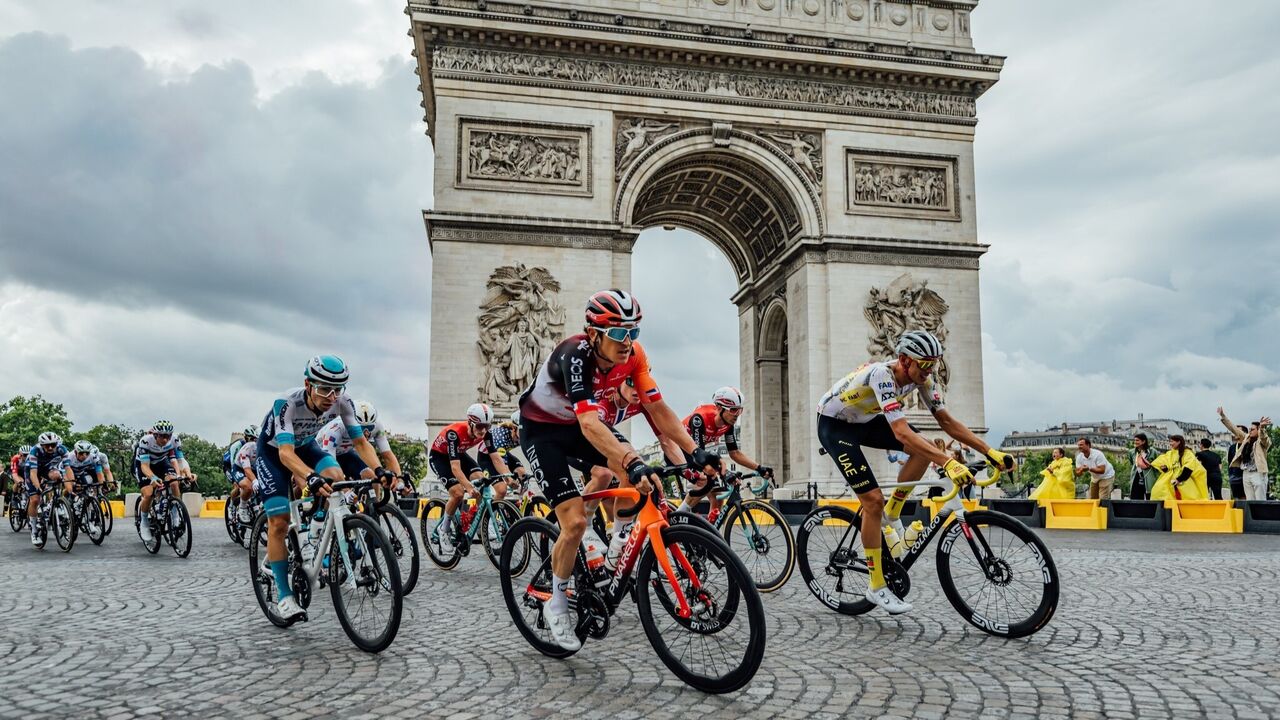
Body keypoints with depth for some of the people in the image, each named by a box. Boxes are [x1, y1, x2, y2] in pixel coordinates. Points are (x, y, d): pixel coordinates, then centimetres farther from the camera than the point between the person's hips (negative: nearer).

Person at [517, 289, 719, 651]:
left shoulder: (633, 354, -17)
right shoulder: (575, 355, -36)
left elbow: (657, 408, -15)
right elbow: (589, 424, -47)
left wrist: (695, 451, -25)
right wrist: (634, 463, -59)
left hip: (579, 423, 5)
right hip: (541, 430, -5)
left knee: (637, 472, -24)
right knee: (576, 522, -15)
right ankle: (557, 604, 8)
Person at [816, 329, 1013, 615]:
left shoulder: (922, 378, -12)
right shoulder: (882, 375, -35)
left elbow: (947, 421, -7)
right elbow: (901, 433, -45)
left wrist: (990, 451, -15)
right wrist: (948, 463, -53)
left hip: (864, 420, 8)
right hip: (834, 425, -8)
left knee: (925, 447, -12)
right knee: (873, 500, -15)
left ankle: (892, 514, 7)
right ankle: (876, 587, -2)